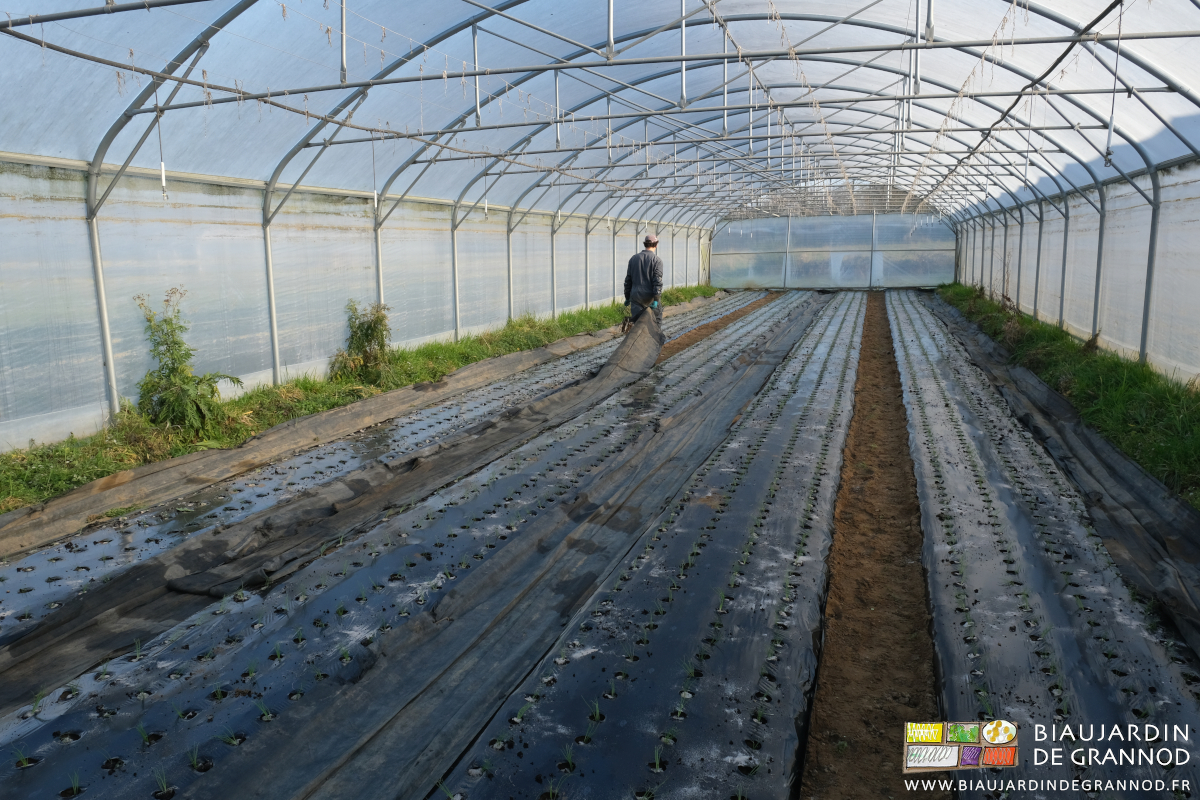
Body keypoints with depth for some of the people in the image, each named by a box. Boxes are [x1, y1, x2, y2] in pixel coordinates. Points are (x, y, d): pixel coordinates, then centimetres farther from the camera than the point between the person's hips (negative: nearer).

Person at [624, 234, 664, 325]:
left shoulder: (633, 259, 8)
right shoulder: (657, 260, -6)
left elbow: (628, 280, 12)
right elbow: (658, 281, -14)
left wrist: (627, 297, 19)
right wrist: (656, 299, -15)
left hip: (636, 297, 4)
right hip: (650, 297, -4)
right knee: (656, 321, 11)